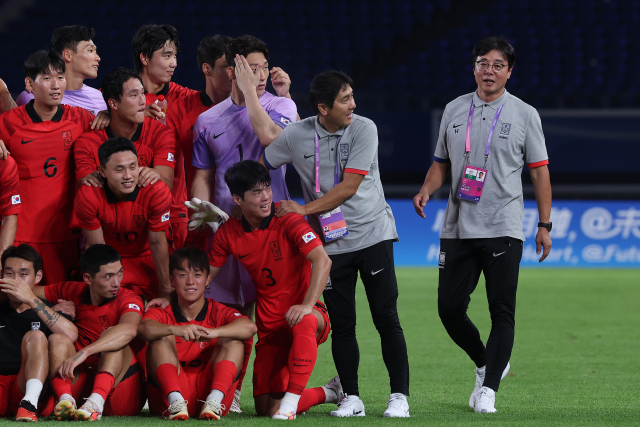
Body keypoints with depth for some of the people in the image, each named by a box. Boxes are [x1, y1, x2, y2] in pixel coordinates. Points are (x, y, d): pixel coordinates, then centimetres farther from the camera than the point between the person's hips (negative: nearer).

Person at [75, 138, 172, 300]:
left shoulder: (156, 192, -27)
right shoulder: (87, 197, -27)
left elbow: (157, 243, -16)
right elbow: (96, 246, -15)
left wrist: (165, 287, -7)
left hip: (147, 260, 1)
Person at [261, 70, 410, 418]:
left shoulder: (364, 129, -9)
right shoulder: (295, 135, -3)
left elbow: (349, 187, -14)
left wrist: (304, 209, -15)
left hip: (373, 234, -2)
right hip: (330, 242, 2)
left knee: (386, 319, -4)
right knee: (341, 325, 3)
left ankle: (399, 396, -1)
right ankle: (351, 398, 11)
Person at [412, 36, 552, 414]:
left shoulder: (524, 115, 2)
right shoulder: (454, 110, 11)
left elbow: (539, 170, 3)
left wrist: (545, 224, -1)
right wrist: (426, 191, -2)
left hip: (503, 230, -3)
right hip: (458, 227, 3)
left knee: (502, 312, -5)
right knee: (449, 308, 1)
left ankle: (489, 389, 0)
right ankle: (487, 363, 23)